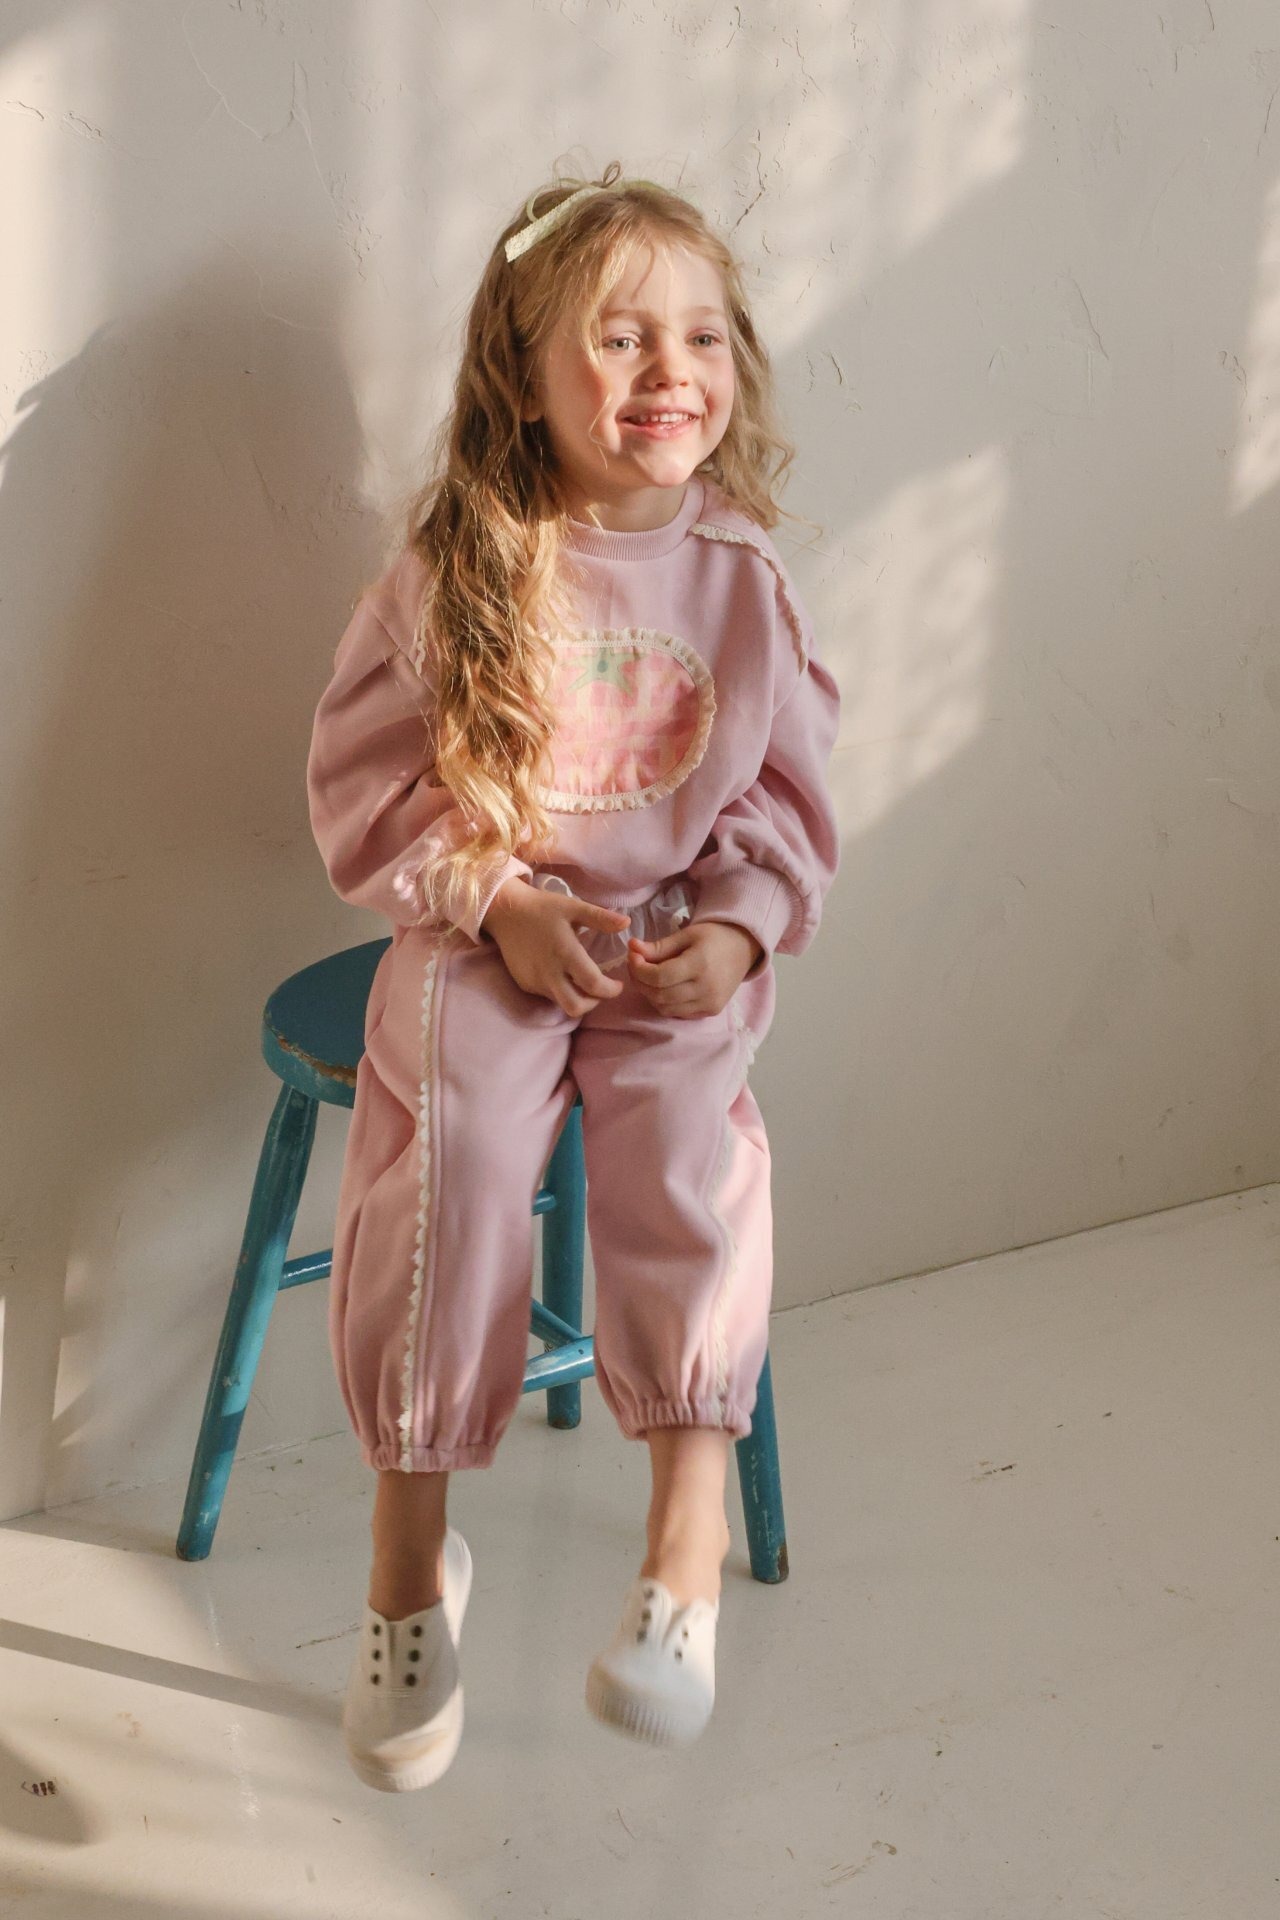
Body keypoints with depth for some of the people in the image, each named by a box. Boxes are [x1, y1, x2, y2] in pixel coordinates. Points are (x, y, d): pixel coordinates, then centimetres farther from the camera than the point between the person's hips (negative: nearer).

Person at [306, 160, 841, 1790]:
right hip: (482, 936, -1)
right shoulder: (453, 568, -5)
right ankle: (413, 1548, -13)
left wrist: (739, 928, -9)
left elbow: (787, 791, 9)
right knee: (458, 1130, -27)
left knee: (685, 1135, -27)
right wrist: (497, 905, -14)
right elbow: (366, 770, -2)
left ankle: (690, 1517, -15)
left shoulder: (742, 581, 3)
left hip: (683, 944, 2)